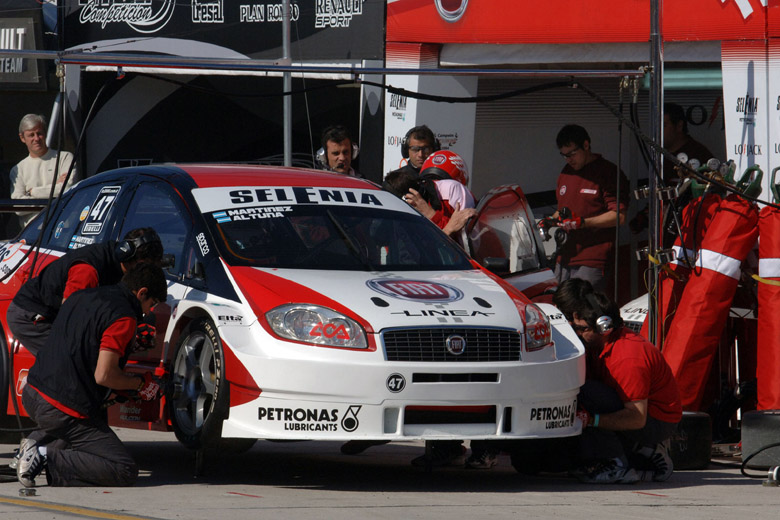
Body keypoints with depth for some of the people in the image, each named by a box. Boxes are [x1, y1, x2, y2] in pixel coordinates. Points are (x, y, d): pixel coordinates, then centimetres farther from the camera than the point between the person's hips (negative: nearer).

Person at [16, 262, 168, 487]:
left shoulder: (81, 297, 15)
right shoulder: (124, 316, -12)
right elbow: (103, 375, -18)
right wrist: (140, 384, 0)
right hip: (63, 408, -9)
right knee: (125, 471, -6)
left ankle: (39, 440, 11)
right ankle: (47, 457, -15)